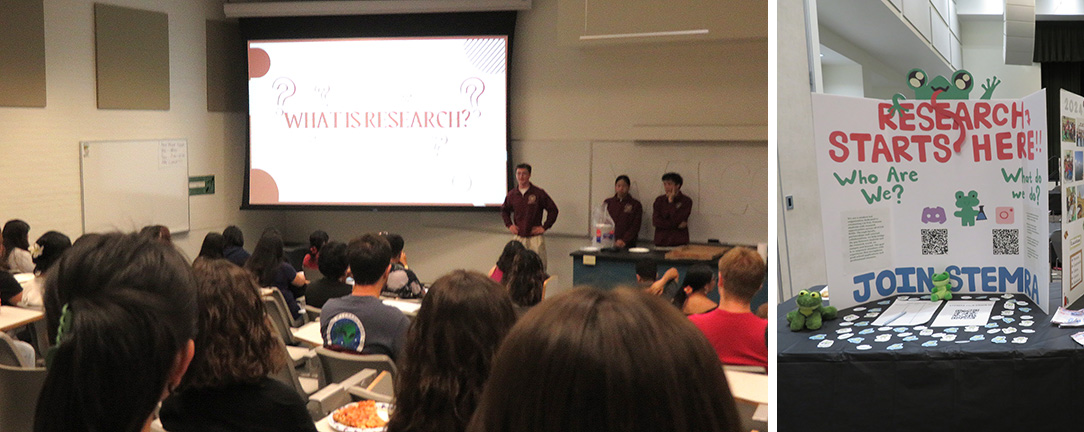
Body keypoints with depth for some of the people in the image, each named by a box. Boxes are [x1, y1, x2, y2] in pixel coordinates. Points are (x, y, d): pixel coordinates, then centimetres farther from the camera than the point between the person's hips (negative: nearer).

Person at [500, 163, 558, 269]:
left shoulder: (539, 193, -3)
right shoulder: (512, 195, 7)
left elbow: (553, 210, 2)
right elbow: (504, 210, 25)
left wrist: (545, 227, -3)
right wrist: (509, 224, 11)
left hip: (535, 237, -3)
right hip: (518, 236, 3)